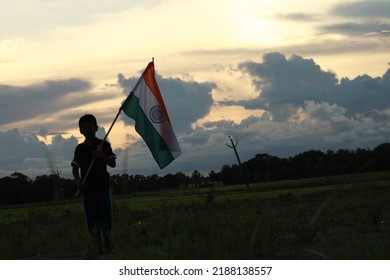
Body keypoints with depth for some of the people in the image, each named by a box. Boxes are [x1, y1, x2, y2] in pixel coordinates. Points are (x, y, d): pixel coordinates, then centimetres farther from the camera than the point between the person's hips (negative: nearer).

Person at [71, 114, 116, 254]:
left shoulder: (103, 145, 0)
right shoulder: (80, 148, 8)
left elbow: (113, 164, -3)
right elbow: (75, 167, 8)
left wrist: (102, 156, -20)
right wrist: (78, 180, -10)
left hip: (103, 186, -2)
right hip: (87, 188, 2)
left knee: (105, 215, -3)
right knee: (91, 218, 2)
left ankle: (107, 247, 4)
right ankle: (98, 247, 7)